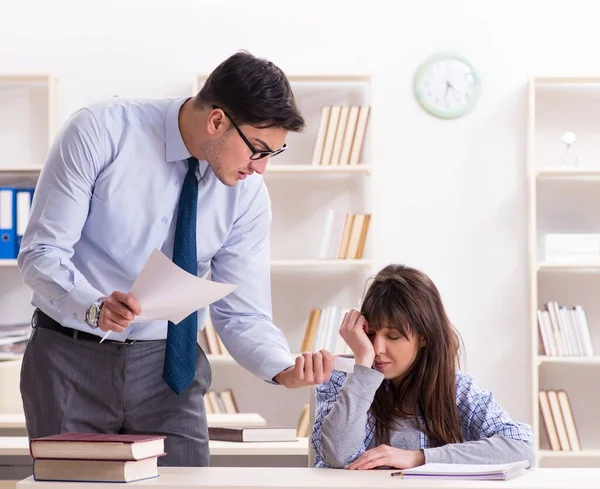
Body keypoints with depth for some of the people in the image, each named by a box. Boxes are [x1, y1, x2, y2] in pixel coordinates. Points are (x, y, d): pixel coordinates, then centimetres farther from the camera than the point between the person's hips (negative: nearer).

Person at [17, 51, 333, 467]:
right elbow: (41, 253, -16)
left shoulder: (248, 196, -6)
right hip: (72, 356, -2)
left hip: (169, 367, 3)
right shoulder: (101, 131, -16)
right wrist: (95, 308, -35)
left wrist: (286, 369, -24)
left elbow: (242, 315, -4)